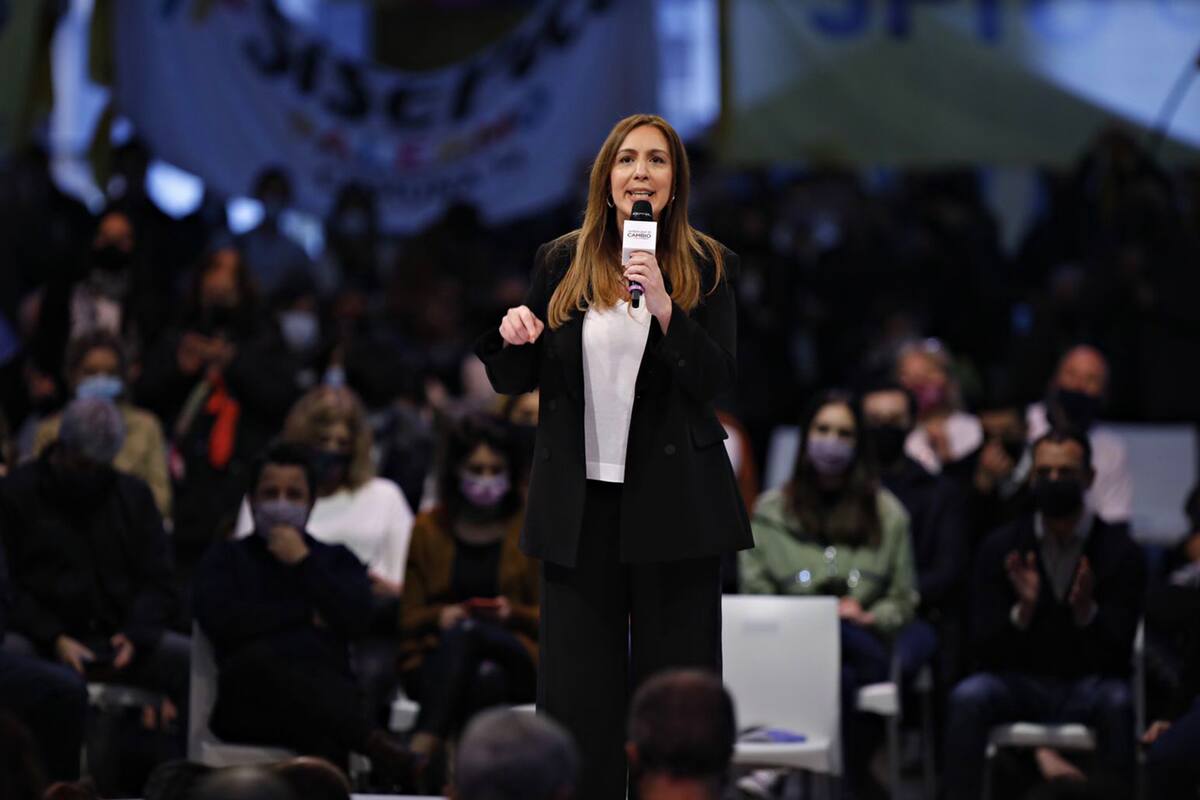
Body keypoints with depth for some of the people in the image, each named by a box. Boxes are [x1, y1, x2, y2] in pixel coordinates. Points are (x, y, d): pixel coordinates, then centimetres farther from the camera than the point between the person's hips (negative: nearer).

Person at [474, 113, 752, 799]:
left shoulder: (707, 267, 2)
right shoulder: (560, 262, 7)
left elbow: (719, 380, -8)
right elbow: (519, 381, 12)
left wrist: (664, 306, -21)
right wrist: (513, 336, -10)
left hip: (674, 503, -2)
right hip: (580, 501, 2)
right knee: (577, 690, 2)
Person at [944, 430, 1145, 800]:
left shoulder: (1119, 552, -2)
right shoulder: (1001, 547, 1)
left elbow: (1117, 654, -7)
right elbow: (985, 649, -3)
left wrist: (1086, 610, -26)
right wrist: (1023, 609, -21)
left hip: (1088, 685, -1)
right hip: (1019, 682, 1)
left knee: (1118, 703, -36)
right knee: (967, 698, -31)